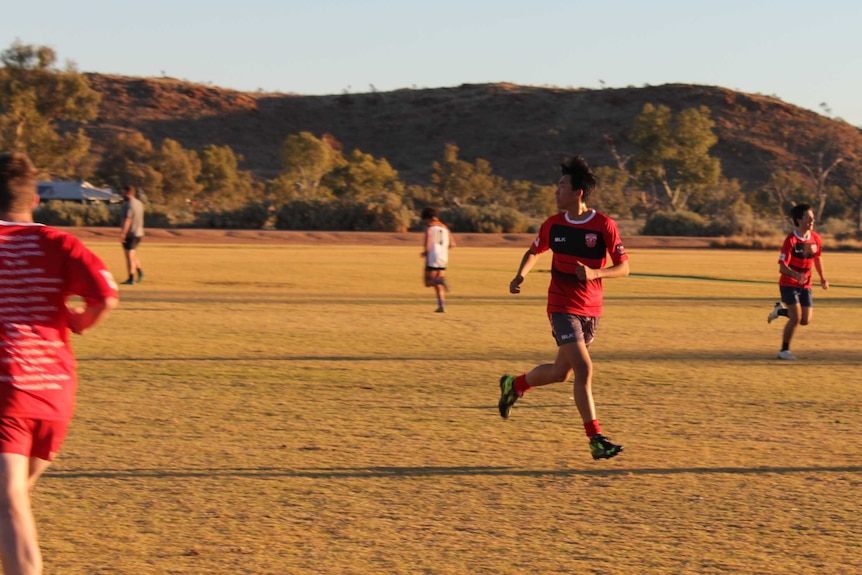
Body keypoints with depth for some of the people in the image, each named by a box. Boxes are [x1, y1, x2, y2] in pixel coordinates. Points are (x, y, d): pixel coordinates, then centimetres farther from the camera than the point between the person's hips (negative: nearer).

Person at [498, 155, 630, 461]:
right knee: (584, 369, -16)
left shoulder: (604, 225, -9)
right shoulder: (553, 225, -1)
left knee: (561, 371, 13)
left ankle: (514, 385, 42)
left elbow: (623, 267, -8)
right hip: (562, 307, -2)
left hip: (591, 309, 2)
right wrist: (520, 275, -2)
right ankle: (596, 440, -13)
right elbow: (533, 252, 17)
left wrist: (594, 273, -25)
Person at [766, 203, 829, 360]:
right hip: (789, 284, -6)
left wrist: (822, 278, 12)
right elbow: (782, 267, -22)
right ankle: (784, 350, 4)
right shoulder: (791, 240, -19)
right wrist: (796, 275, -40)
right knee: (796, 318, -14)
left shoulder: (816, 238, -2)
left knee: (805, 321, 0)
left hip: (805, 285, 6)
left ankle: (781, 310, 27)